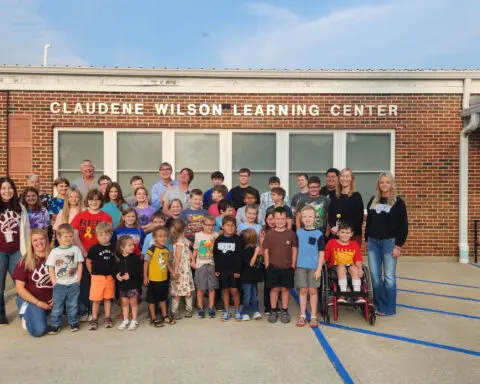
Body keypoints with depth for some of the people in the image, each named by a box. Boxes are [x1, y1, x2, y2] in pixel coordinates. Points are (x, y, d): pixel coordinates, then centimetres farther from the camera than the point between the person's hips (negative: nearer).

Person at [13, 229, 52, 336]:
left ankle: (48, 313, 10)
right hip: (33, 301, -3)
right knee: (39, 330, -24)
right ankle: (27, 317, 10)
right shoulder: (25, 261, -8)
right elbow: (19, 288, -8)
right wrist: (38, 303, -12)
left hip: (52, 299, 3)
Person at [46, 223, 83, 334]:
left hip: (73, 284, 1)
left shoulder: (76, 249, 0)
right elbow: (51, 268, 0)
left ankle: (73, 323, 23)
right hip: (59, 284, 0)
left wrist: (78, 280, -3)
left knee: (73, 305, 10)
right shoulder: (54, 251, -2)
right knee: (57, 306, 5)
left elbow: (80, 265, 3)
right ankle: (55, 325, 16)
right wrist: (54, 282, -6)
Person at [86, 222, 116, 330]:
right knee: (96, 300, 5)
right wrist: (93, 273, 3)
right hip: (97, 277, -2)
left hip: (110, 277, 2)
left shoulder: (113, 248, -2)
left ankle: (108, 318, 24)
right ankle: (94, 319, 18)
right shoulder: (94, 248, -8)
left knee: (108, 298, 13)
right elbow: (88, 261, 2)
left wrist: (114, 273, 3)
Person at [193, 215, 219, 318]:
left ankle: (211, 308, 16)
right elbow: (195, 250, 10)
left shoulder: (216, 235, 3)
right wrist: (193, 261, 2)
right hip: (200, 264, 0)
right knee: (200, 288, 4)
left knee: (212, 287, 5)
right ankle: (200, 308, 16)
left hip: (212, 264, 0)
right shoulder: (198, 235, 3)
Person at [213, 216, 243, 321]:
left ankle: (237, 310, 15)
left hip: (234, 270, -2)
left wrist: (238, 270, -12)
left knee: (234, 290, -2)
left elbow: (239, 256, -8)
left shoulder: (237, 239, -6)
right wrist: (216, 269, 1)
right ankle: (226, 311, 20)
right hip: (222, 270, 3)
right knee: (225, 290, 10)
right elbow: (215, 255, 5)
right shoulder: (219, 239, 2)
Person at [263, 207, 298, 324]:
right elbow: (266, 251, 1)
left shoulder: (291, 234, -3)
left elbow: (294, 250, 1)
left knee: (285, 289, 8)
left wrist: (293, 265, -1)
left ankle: (285, 311, 20)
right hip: (273, 267, 0)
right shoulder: (269, 234, -2)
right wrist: (267, 265, -1)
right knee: (274, 289, 7)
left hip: (287, 267, 0)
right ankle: (273, 311, 19)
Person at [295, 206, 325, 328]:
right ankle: (302, 315, 17)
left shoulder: (319, 234, -5)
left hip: (314, 267, -2)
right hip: (300, 266, 2)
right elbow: (295, 249, 9)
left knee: (313, 291, 6)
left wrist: (319, 268, -8)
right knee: (303, 291, 8)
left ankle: (313, 316, 17)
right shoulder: (298, 232, 3)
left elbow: (321, 253, -4)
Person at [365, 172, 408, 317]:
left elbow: (403, 226, -6)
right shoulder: (373, 200, 12)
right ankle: (379, 305, 17)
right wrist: (366, 240, 12)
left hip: (389, 242, -4)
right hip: (373, 242, 5)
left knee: (389, 276, 0)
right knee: (375, 276, 6)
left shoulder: (398, 202, -3)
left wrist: (398, 245, -12)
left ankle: (389, 308, 10)